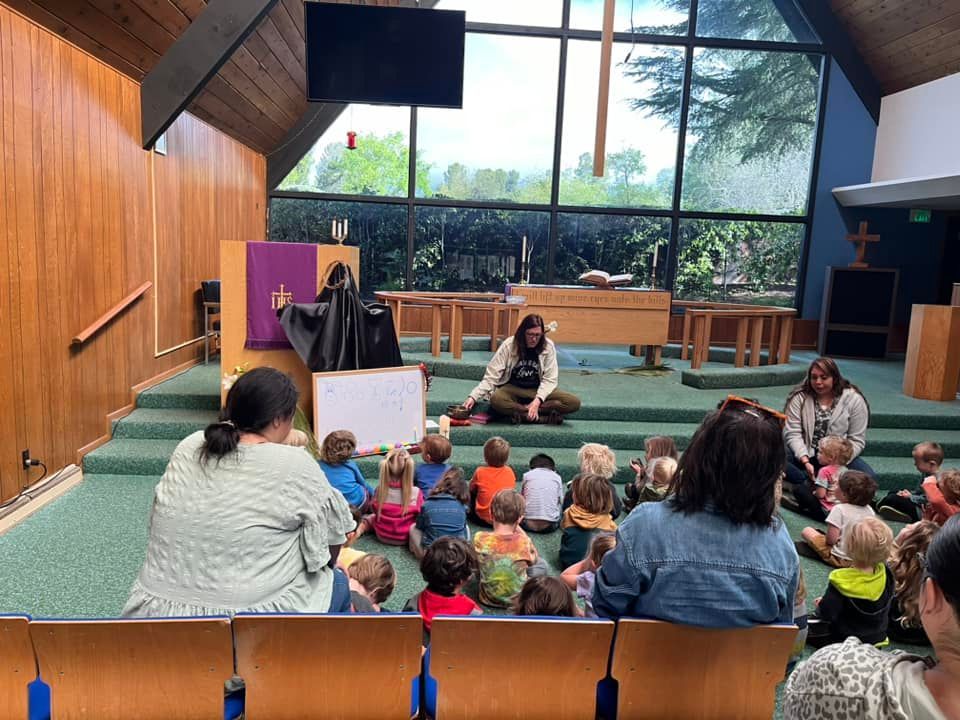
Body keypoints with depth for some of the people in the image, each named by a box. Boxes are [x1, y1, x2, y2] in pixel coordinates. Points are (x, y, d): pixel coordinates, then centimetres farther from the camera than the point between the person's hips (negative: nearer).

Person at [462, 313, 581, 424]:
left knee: (574, 402, -23)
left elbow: (549, 379, -9)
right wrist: (473, 396, -26)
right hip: (513, 388, -1)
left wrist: (537, 400, -26)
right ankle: (546, 417, -29)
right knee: (496, 400, -38)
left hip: (537, 390, 1)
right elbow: (491, 375, -13)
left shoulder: (548, 346, -8)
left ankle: (522, 413, -24)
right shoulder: (509, 345, -12)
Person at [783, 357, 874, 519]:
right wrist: (805, 461, -27)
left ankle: (803, 488, -30)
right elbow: (792, 433, -11)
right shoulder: (799, 397, -5)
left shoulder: (854, 399, -6)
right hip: (805, 455, 0)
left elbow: (856, 439, -7)